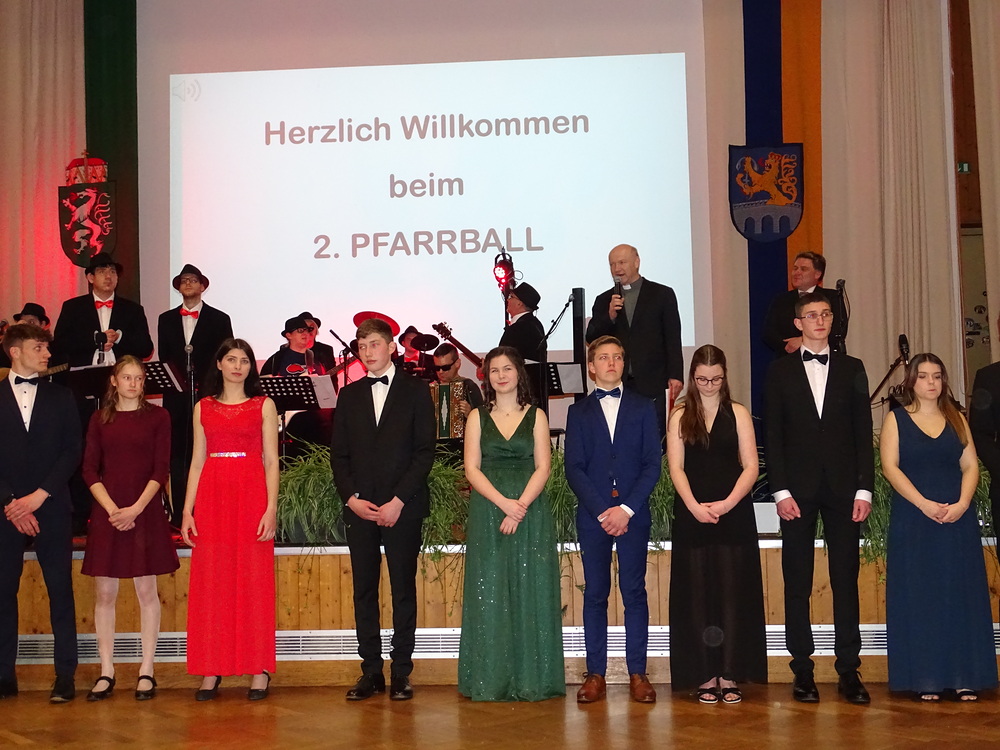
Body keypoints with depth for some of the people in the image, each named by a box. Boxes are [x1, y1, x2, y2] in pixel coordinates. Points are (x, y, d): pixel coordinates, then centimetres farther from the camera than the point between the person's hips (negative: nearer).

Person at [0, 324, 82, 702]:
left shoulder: (60, 397, 10)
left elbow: (72, 451, 3)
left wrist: (39, 495, -8)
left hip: (51, 507, 0)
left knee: (60, 590, 0)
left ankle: (65, 675, 4)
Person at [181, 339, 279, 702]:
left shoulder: (263, 405, 7)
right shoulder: (203, 407, 13)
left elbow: (271, 461, 2)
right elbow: (197, 462, 11)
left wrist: (271, 508, -8)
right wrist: (187, 510, 2)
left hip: (252, 496, -2)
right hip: (212, 498, 2)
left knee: (254, 581, -1)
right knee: (211, 583, 1)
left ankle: (259, 670, 5)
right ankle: (211, 671, 6)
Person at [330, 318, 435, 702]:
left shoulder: (415, 391, 4)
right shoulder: (349, 395, 14)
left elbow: (425, 451, -3)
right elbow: (338, 454, 11)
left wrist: (399, 500, -11)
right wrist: (351, 497, -4)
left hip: (403, 507, -3)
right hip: (359, 507, 3)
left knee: (403, 588, 1)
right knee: (364, 590, 4)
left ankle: (401, 672, 7)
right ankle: (371, 670, 11)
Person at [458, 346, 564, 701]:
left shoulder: (536, 416, 7)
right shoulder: (478, 417, 9)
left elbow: (543, 468, 0)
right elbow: (472, 469, 1)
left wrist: (521, 506, -15)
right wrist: (504, 503, -13)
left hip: (531, 512, 0)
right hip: (487, 512, 1)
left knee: (531, 592, -1)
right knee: (489, 593, -1)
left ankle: (531, 678, 5)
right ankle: (490, 679, 5)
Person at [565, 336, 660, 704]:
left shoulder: (643, 408, 11)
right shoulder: (579, 412, 12)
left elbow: (653, 464, 3)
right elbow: (574, 469, 3)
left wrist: (626, 508, -9)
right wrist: (601, 511, -8)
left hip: (633, 514, 0)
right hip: (593, 515, 0)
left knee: (634, 592, 0)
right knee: (595, 594, 2)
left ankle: (637, 673, 4)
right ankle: (595, 674, 5)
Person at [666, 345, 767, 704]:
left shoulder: (738, 413, 7)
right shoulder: (680, 416, 8)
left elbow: (750, 466, 0)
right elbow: (676, 467, 0)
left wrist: (727, 503, -14)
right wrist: (694, 506, -14)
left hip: (734, 515, 0)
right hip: (692, 515, 1)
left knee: (733, 591, -1)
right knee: (697, 593, 1)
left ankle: (730, 676, 6)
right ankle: (706, 676, 8)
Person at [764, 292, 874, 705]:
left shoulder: (852, 368, 10)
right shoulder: (780, 371, 7)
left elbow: (863, 433, 7)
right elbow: (773, 435, 2)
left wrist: (864, 488, -2)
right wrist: (781, 491, -6)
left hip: (843, 488, 1)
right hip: (797, 489, -1)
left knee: (846, 579, 2)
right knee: (797, 582, 2)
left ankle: (849, 671, 8)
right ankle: (802, 670, 8)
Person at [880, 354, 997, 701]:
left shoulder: (956, 419, 12)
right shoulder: (896, 419, 4)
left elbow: (970, 465, 6)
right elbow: (890, 467, -5)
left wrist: (962, 503, -11)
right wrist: (924, 504, -16)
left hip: (957, 520, 2)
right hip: (913, 520, -2)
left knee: (961, 594, 1)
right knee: (918, 597, -2)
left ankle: (965, 676, 6)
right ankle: (925, 678, 2)